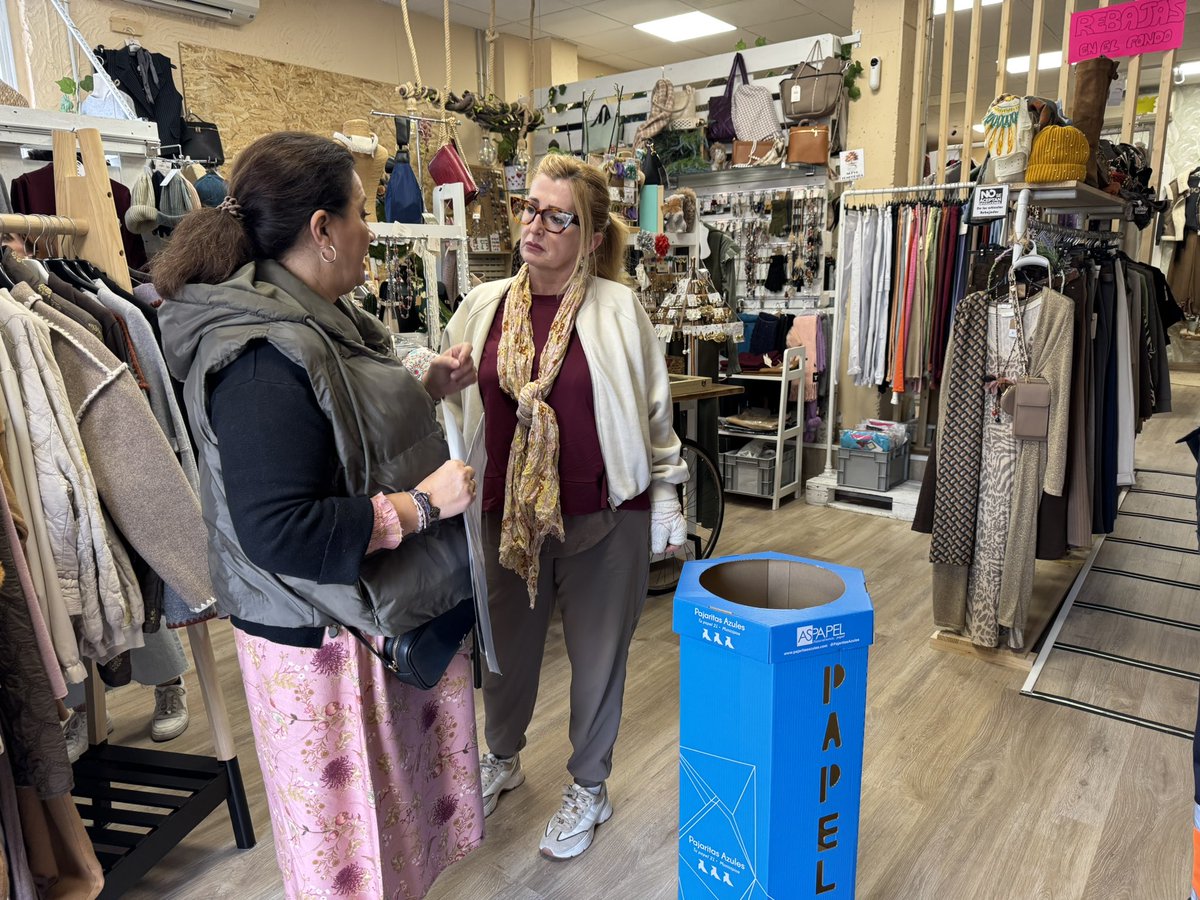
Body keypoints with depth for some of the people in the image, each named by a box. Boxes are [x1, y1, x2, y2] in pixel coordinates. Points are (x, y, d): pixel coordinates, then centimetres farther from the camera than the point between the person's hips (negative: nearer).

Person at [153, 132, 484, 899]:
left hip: (379, 609, 9)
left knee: (401, 780, 24)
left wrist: (428, 389, 6)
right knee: (347, 821, 13)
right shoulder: (265, 356, -25)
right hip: (324, 634, -9)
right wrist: (421, 504, -23)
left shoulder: (320, 318, 6)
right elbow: (278, 532, -29)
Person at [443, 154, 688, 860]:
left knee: (598, 656, 14)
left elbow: (655, 412, 1)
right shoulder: (483, 307, 2)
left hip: (604, 517, -2)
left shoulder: (618, 309, -6)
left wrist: (665, 498, 2)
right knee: (507, 647, 20)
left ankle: (588, 786, 38)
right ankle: (502, 759, 49)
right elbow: (456, 410, 10)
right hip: (507, 514, 3)